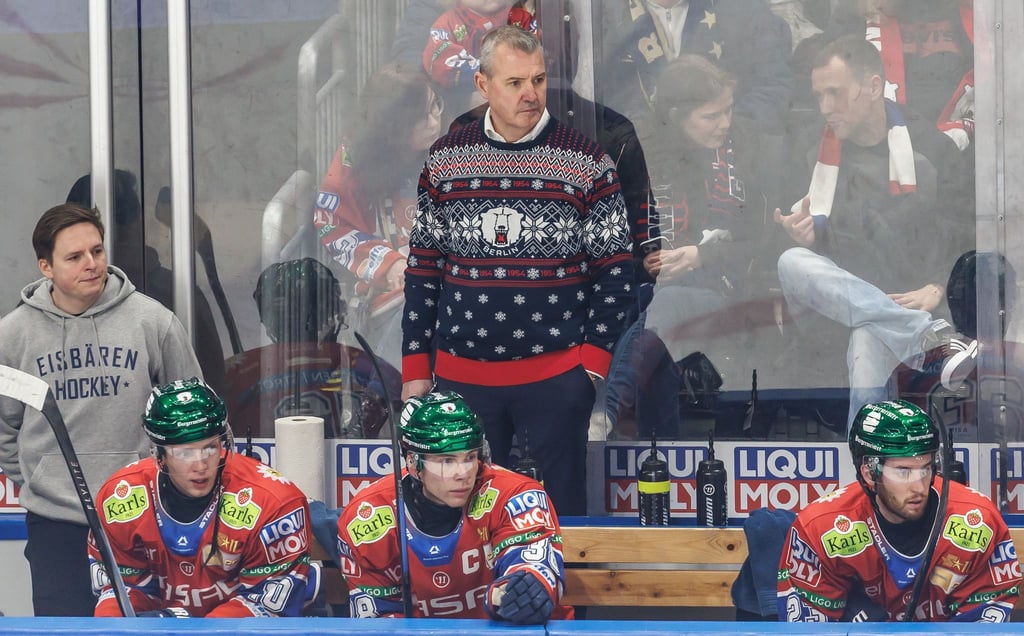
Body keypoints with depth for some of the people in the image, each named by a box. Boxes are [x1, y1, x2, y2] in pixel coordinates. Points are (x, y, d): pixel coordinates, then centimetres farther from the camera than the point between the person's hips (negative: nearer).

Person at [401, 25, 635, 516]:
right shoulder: (445, 160, 6)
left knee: (558, 512, 3)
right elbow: (422, 269, 11)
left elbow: (615, 271, 2)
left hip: (557, 378, -2)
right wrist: (415, 370, 7)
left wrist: (593, 360, -7)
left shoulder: (587, 163, -1)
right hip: (461, 377, 2)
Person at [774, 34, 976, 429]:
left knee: (867, 345, -39)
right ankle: (933, 337, -39)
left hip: (910, 302, -4)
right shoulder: (824, 155, 11)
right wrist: (809, 238, -6)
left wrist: (938, 289, -15)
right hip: (844, 297, 4)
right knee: (793, 263, -31)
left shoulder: (929, 147, 0)